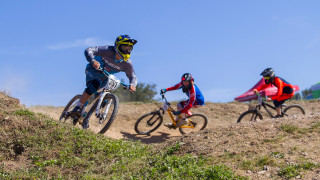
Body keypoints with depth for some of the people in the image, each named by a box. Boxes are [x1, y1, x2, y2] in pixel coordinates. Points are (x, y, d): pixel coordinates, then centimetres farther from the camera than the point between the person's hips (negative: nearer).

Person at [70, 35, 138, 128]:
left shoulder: (127, 63, -19)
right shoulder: (108, 50, -31)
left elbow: (133, 76, -11)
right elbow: (89, 50, -35)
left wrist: (132, 85, -35)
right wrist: (93, 61, -56)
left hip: (105, 78, 5)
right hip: (93, 70, -5)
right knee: (94, 85, -35)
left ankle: (85, 117, 15)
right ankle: (77, 109, -30)